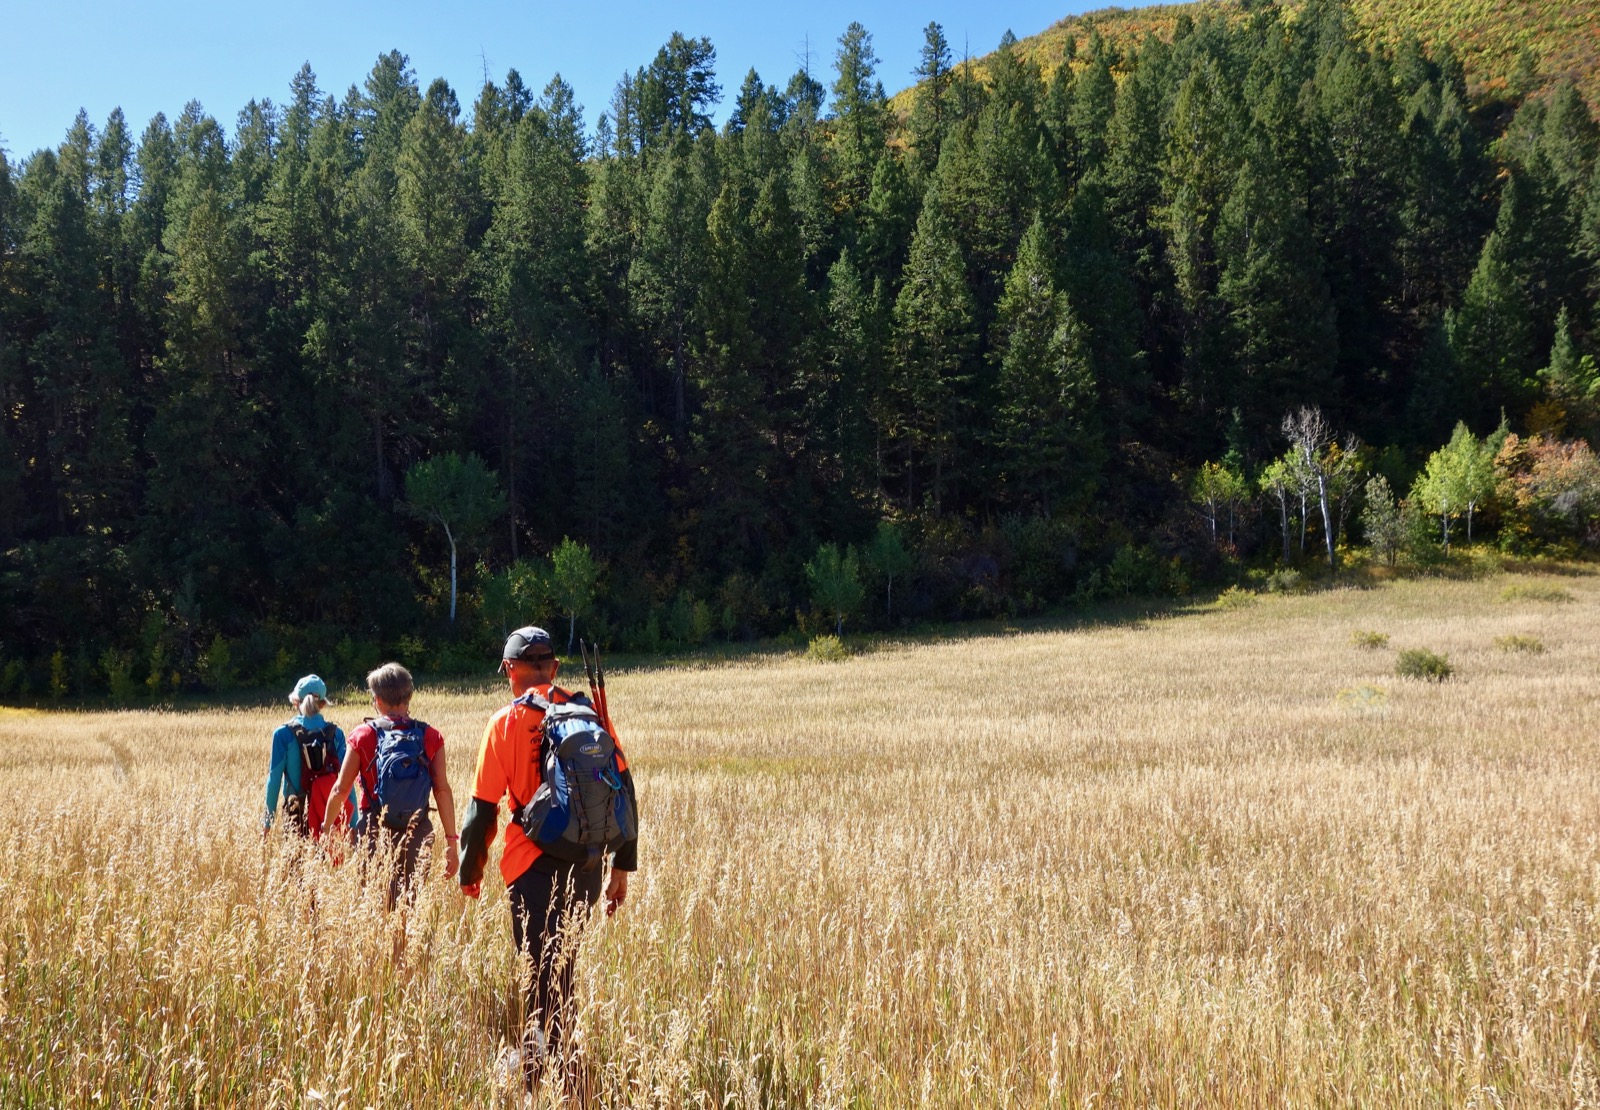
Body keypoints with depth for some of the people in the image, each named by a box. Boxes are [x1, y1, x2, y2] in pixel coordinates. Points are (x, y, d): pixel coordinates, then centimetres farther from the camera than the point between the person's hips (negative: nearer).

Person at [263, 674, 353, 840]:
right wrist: (353, 824, 4)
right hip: (332, 812, 2)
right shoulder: (335, 733, 1)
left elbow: (274, 778, -2)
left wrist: (268, 819, 6)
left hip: (298, 814, -1)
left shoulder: (284, 734, -3)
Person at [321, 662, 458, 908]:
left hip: (374, 833, -1)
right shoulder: (430, 737, -1)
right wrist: (451, 842, -3)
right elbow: (442, 791, -5)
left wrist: (327, 828, 13)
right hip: (417, 835, 1)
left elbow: (341, 789, 0)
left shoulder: (364, 735, -2)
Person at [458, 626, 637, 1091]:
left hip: (534, 867, -4)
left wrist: (470, 870, 9)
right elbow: (623, 788, 3)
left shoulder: (506, 722, -6)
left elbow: (483, 807, -5)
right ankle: (554, 1060, 33)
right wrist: (622, 865, 10)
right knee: (561, 966, 21)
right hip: (588, 867, 4)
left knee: (540, 973, 4)